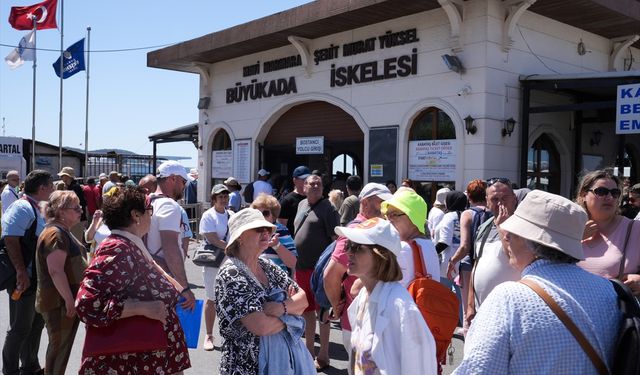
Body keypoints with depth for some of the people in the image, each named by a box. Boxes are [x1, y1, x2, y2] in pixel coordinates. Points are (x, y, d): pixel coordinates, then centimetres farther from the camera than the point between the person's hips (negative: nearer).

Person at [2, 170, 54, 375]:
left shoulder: (36, 209, 14)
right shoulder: (22, 207, -16)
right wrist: (21, 271, -28)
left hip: (38, 279, 10)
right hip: (25, 280, -10)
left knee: (36, 324, 18)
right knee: (21, 328, 1)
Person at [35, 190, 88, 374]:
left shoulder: (63, 232, 14)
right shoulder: (55, 234, -19)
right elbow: (56, 271, -26)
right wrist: (69, 300, -24)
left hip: (67, 299, 10)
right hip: (60, 302, -10)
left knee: (63, 345, 18)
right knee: (60, 345, 1)